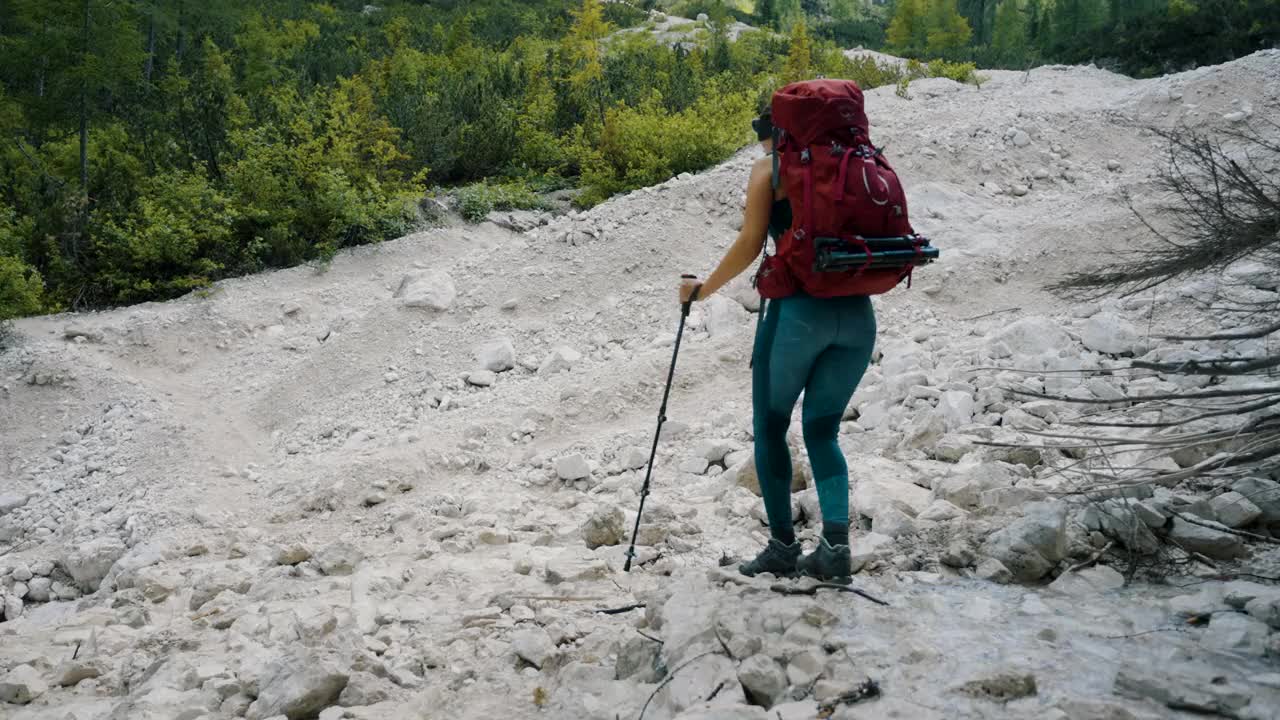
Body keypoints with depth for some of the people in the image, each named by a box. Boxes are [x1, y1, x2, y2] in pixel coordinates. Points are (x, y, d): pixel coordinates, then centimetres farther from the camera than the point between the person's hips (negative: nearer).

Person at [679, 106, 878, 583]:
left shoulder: (770, 169, 5)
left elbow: (750, 244, -4)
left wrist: (703, 289, 8)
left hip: (801, 307, -4)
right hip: (857, 312, 5)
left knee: (770, 427, 12)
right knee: (822, 430, 14)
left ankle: (783, 546, 11)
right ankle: (835, 545, -2)